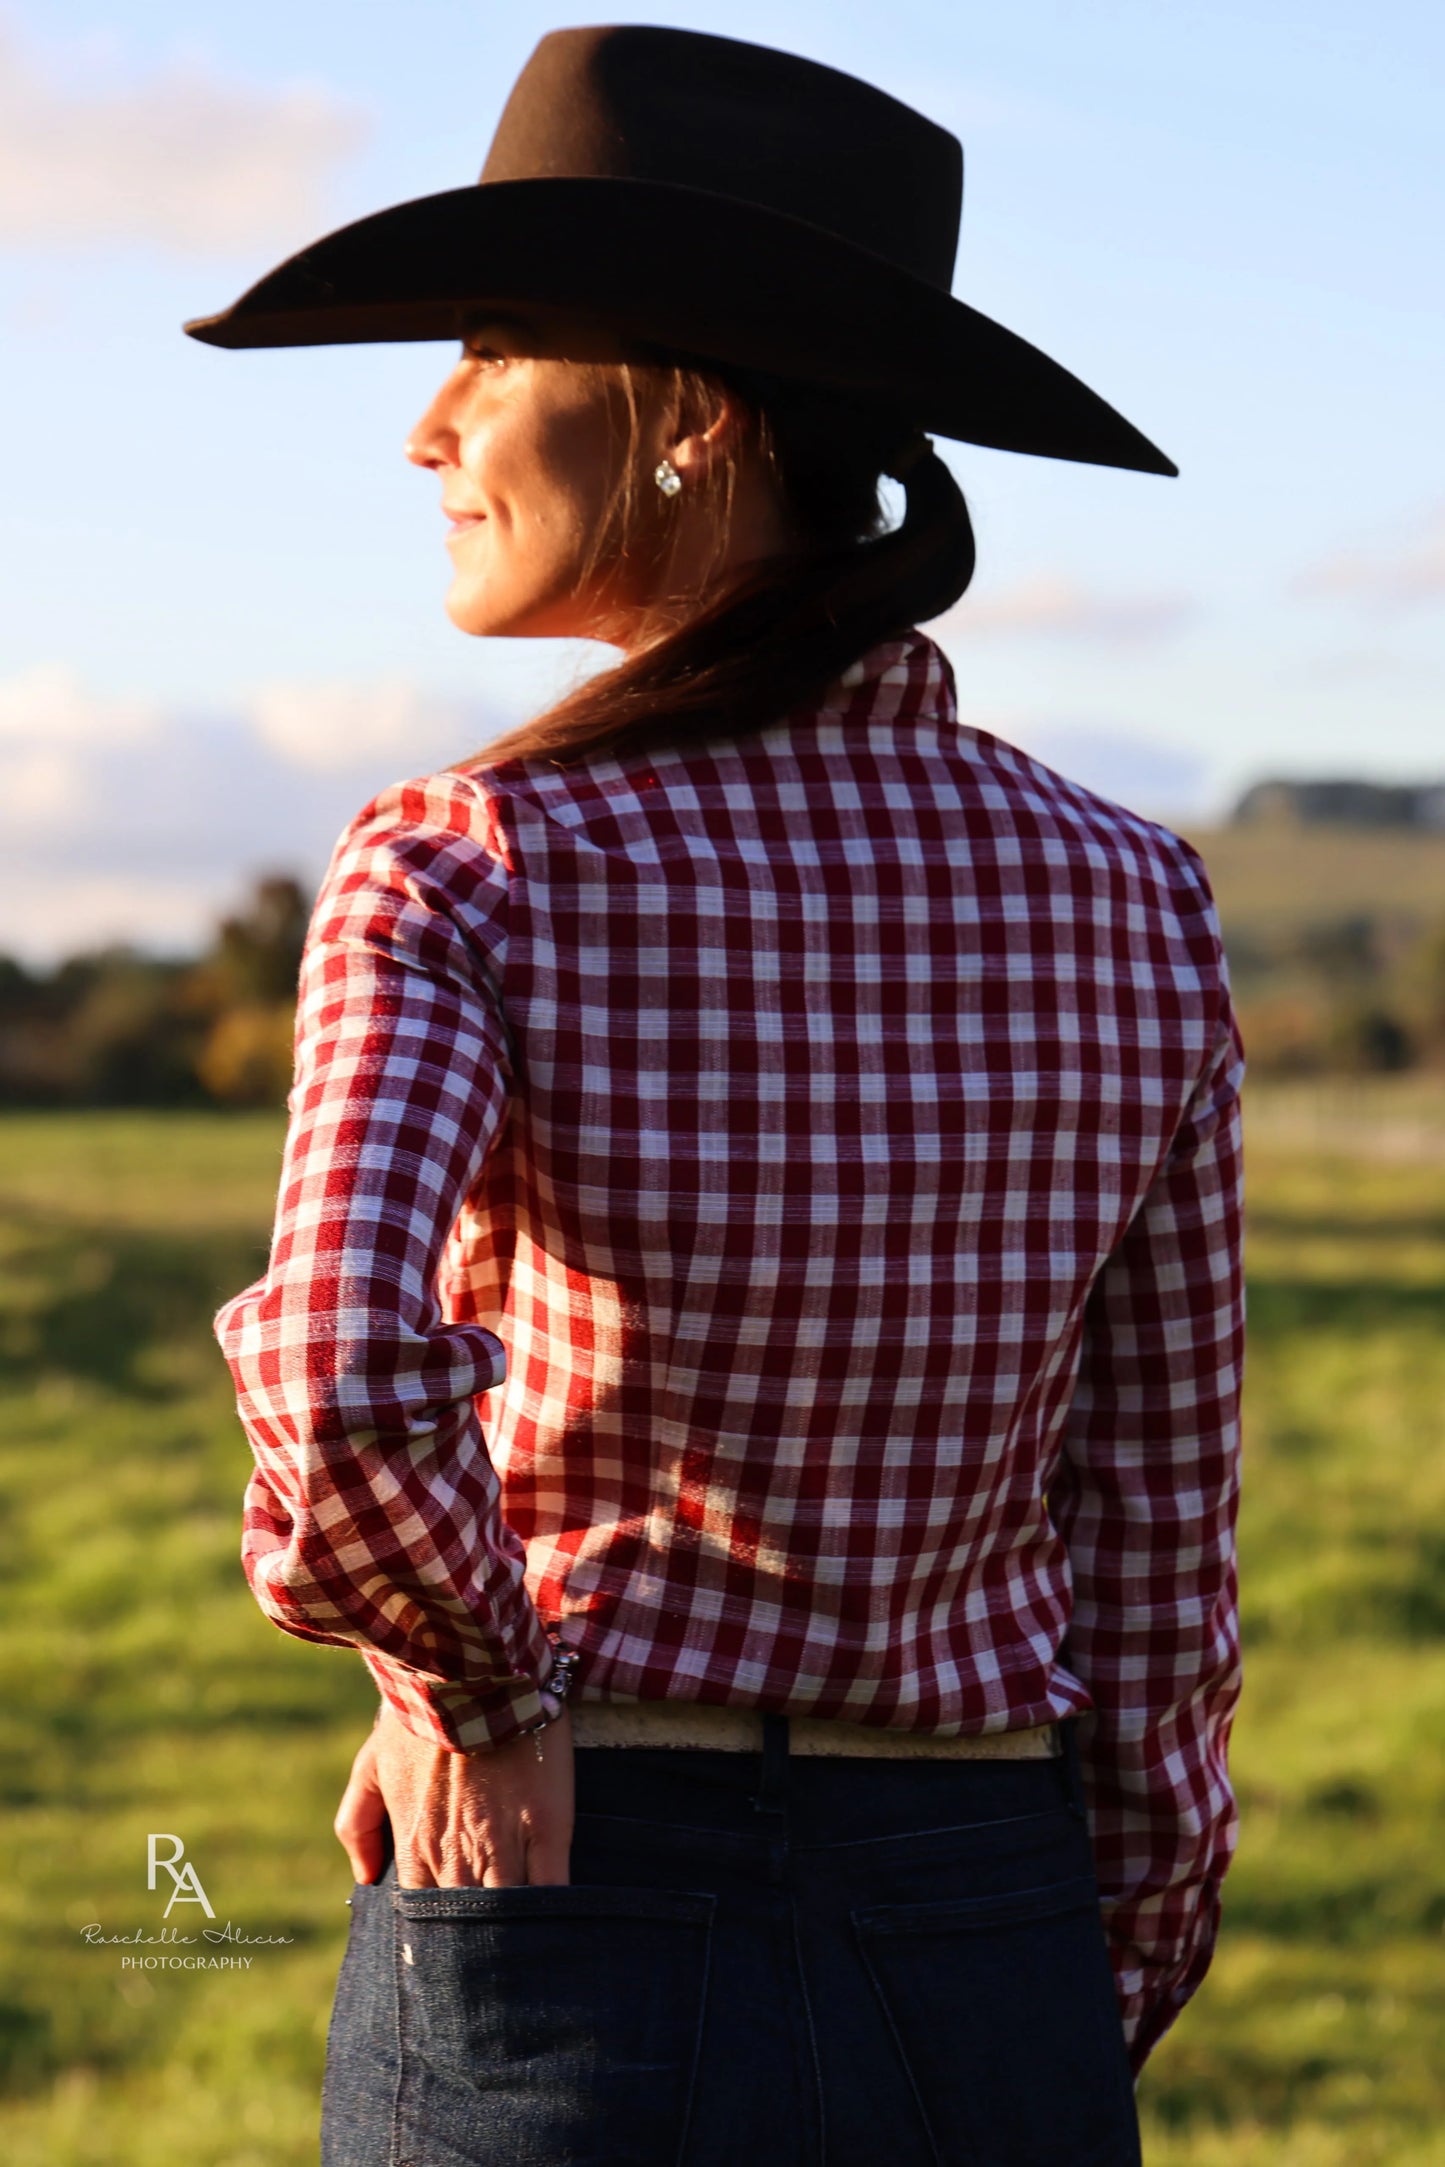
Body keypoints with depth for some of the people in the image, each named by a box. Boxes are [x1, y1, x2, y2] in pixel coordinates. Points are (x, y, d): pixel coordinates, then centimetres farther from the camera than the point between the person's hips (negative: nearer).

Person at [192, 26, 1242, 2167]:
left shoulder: (467, 871, -11)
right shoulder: (1126, 899, 1)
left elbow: (344, 1382, -29)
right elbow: (1162, 1557, 4)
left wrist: (469, 1677, -9)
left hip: (564, 1935, -3)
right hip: (990, 1976, 4)